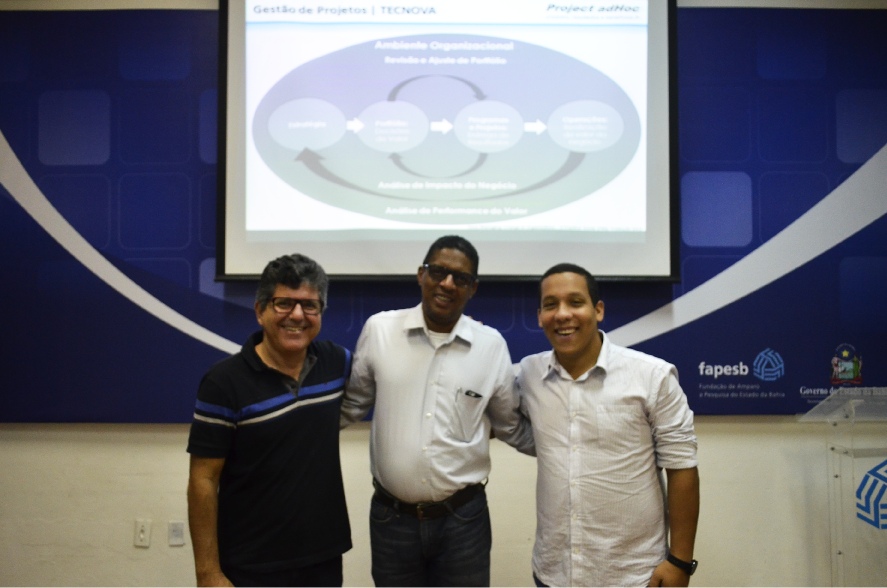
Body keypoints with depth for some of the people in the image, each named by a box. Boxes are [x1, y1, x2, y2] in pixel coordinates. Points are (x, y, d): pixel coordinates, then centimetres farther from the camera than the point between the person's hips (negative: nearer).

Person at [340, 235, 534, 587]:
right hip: (390, 517, 0)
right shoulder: (379, 330, -5)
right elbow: (350, 406, 8)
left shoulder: (492, 345, -3)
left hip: (463, 518, 0)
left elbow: (511, 427, 9)